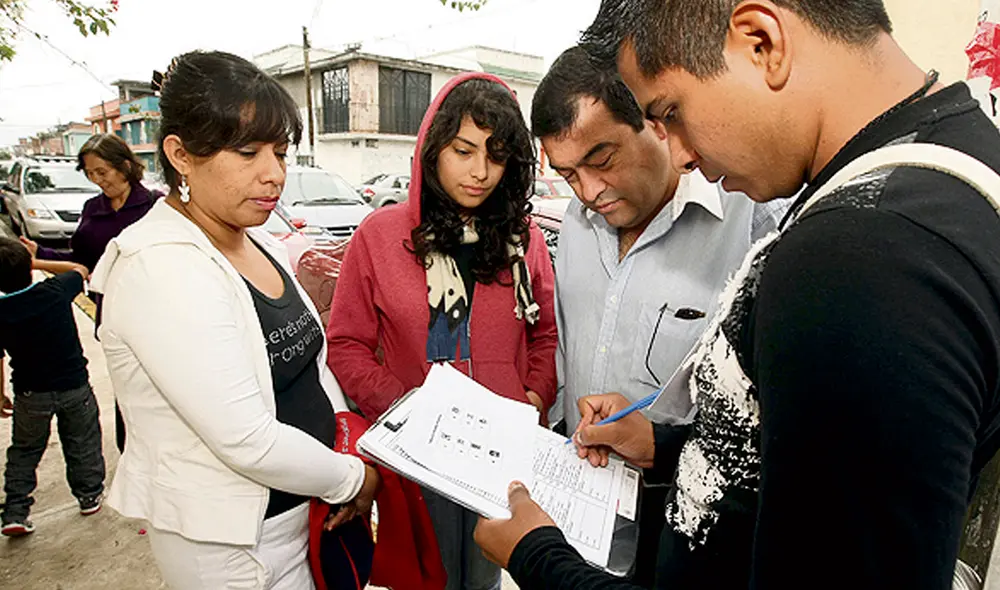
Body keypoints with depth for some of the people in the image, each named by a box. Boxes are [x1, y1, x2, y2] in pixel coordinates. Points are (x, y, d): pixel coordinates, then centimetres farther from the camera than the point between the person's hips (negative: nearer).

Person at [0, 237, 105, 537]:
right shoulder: (56, 291, -16)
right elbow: (81, 270, 6)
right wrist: (38, 262, 6)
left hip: (30, 393, 1)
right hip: (74, 385, 0)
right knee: (82, 444, 18)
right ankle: (89, 495, 32)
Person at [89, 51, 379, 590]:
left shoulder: (259, 241, 2)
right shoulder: (161, 267, -25)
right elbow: (249, 440, -28)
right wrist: (352, 478, -13)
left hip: (307, 502, 8)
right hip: (228, 539, -7)